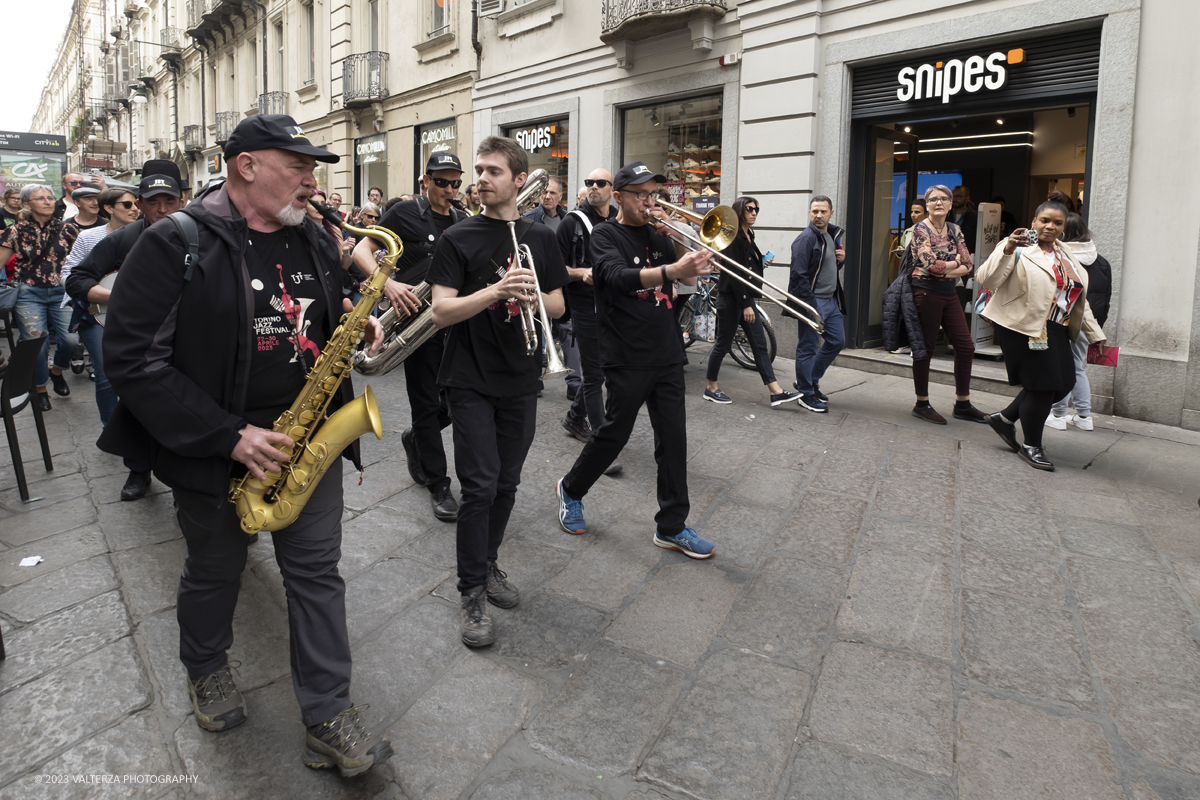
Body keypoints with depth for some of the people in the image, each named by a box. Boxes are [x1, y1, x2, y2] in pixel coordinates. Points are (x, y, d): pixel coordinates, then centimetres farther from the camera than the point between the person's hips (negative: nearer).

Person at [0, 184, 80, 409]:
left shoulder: (67, 230, 3)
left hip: (61, 293, 1)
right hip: (29, 294, 0)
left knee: (71, 340, -16)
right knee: (35, 342, -10)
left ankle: (57, 371, 18)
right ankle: (40, 388, 16)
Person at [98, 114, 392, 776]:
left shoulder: (315, 241, 6)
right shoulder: (174, 244, -13)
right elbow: (130, 357, -18)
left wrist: (356, 330, -7)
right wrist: (228, 436, -22)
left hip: (308, 437, 4)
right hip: (212, 448, -4)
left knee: (317, 571, 5)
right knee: (216, 568, 17)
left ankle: (328, 719, 18)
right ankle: (205, 668, 48)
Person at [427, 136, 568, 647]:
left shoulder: (540, 238, 8)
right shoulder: (458, 239, -2)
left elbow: (558, 306, 11)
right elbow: (441, 312, -10)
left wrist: (533, 297, -12)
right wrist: (495, 290, -25)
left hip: (521, 380, 4)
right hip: (471, 380, -3)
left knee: (506, 484, 12)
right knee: (480, 485, -6)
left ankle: (488, 563, 32)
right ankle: (473, 592, 8)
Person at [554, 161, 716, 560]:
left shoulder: (656, 233, 13)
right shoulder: (606, 235, -5)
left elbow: (691, 276, 9)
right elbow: (618, 277, -26)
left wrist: (675, 240, -7)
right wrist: (670, 270, -41)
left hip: (667, 354, 6)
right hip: (627, 358, -5)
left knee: (673, 437, 4)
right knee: (614, 433, 4)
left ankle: (672, 527, 14)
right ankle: (571, 490, 31)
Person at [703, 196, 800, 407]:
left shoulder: (748, 236, 13)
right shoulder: (732, 237, -14)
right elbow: (732, 273, -20)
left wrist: (763, 262, 2)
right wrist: (745, 305, -21)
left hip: (745, 297, 9)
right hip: (731, 298, -9)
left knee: (760, 344, 4)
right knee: (723, 344, 2)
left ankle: (775, 392, 3)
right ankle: (711, 388, 17)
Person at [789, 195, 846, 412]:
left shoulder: (835, 235, 13)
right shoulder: (806, 238, -14)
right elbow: (799, 275, -20)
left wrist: (841, 260, 3)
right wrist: (809, 305, -22)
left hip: (831, 300, 9)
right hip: (812, 301, -9)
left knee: (837, 342, 16)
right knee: (808, 348, 0)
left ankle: (809, 381, 29)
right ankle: (806, 394, 12)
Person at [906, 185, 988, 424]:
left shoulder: (955, 230, 11)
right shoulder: (920, 230, -7)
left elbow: (969, 266, 3)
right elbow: (930, 265, -20)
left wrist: (945, 271, -14)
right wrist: (955, 263, -4)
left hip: (949, 294, 7)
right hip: (927, 293, -7)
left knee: (965, 347, 6)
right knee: (925, 349, 1)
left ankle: (963, 404, 18)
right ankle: (922, 405, 13)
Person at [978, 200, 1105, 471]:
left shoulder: (1067, 257, 19)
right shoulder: (1017, 249, -5)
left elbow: (1079, 300, 22)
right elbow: (986, 280, -18)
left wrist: (1095, 335, 20)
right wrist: (1007, 250, -31)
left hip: (1056, 331, 8)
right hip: (1024, 326, -8)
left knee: (1063, 383, 7)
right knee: (1043, 384, -4)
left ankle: (1005, 418, 23)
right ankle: (1032, 447, 13)